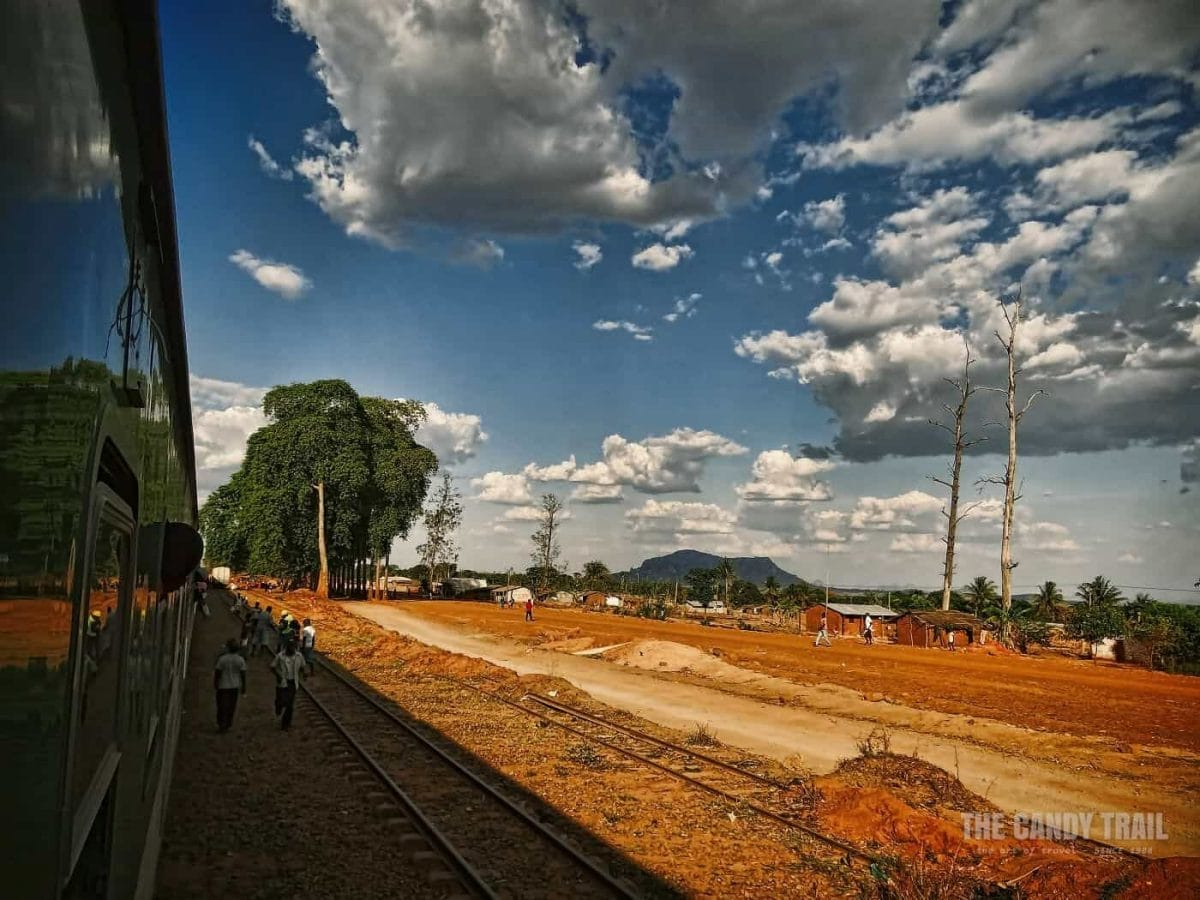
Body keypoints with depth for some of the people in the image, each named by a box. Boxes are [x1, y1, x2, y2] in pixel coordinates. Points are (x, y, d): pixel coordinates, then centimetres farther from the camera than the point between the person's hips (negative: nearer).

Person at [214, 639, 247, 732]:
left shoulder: (222, 658, -15)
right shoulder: (240, 660, -8)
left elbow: (217, 673, -9)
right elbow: (243, 674, -5)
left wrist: (215, 684, 4)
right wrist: (243, 686, 6)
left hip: (223, 686, -2)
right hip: (235, 686, 2)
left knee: (222, 706, 9)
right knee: (231, 706, 15)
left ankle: (222, 725, 8)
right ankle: (228, 725, 25)